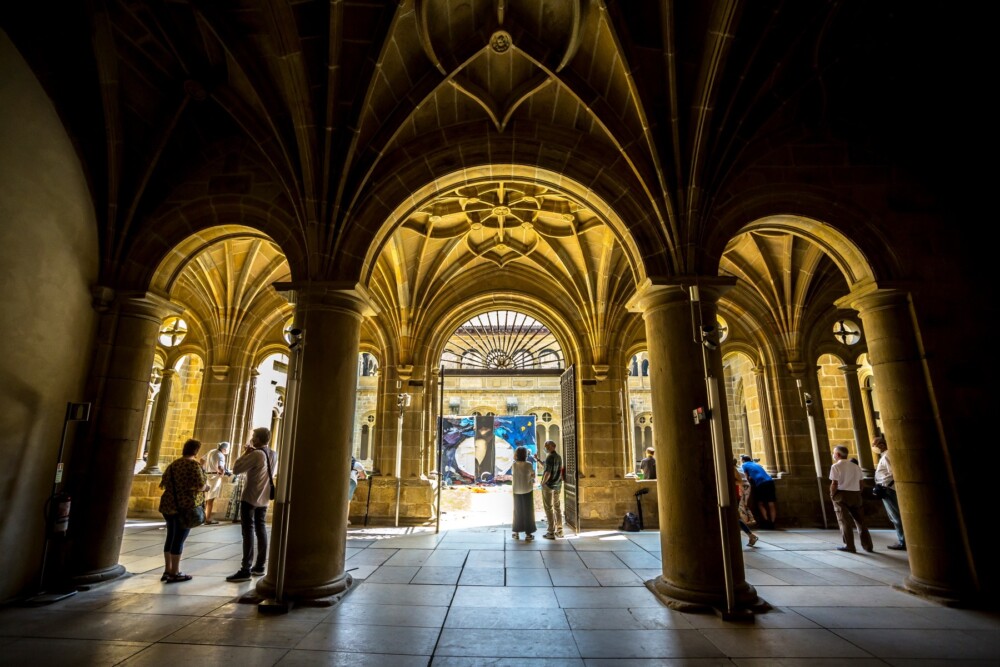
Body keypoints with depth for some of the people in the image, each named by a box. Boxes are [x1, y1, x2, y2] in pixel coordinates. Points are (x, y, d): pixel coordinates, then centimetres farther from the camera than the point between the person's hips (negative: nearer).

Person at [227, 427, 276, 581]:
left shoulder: (255, 454, -19)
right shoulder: (273, 455, 5)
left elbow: (236, 469, -16)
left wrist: (245, 453, -6)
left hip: (250, 498, -8)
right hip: (264, 499, 8)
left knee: (248, 531, -4)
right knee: (260, 529, 15)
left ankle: (245, 570, -3)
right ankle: (259, 566, 21)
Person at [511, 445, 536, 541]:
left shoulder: (514, 464, -7)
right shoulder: (528, 465, -16)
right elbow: (533, 475, -1)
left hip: (517, 491, 3)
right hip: (527, 490, -3)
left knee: (517, 511, 15)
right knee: (528, 511, 7)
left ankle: (516, 532, 19)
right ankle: (528, 534, 10)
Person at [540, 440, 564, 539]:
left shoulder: (550, 457, -18)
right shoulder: (559, 457, 6)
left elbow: (548, 472, -22)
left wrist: (543, 483, -12)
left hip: (548, 485, -8)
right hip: (557, 485, 8)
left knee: (549, 508, 0)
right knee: (557, 507, 14)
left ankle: (551, 532, 3)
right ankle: (559, 530, 20)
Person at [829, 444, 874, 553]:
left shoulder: (836, 466, -9)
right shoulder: (856, 467, 11)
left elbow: (834, 484, -14)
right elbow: (860, 483, 10)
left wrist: (832, 495, -2)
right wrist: (858, 494, 17)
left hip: (842, 495, -6)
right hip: (856, 494, 6)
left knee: (844, 521, 1)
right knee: (860, 520, 14)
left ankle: (849, 546, 2)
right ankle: (867, 545, 17)